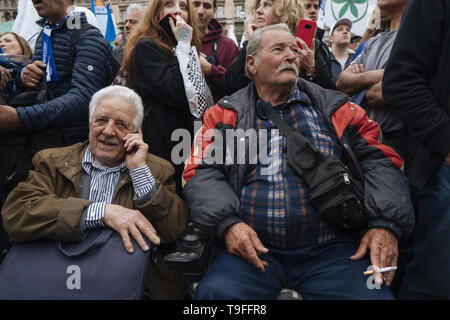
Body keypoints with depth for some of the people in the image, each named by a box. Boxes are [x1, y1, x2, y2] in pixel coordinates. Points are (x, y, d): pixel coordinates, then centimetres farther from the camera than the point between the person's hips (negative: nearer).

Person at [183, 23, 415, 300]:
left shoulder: (334, 108, 12)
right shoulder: (225, 114, 11)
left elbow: (379, 160, 7)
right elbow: (202, 173, 3)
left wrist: (385, 224, -8)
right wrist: (227, 222, -14)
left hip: (331, 250, 1)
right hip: (255, 250, 0)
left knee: (374, 294, -24)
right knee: (215, 292, -26)